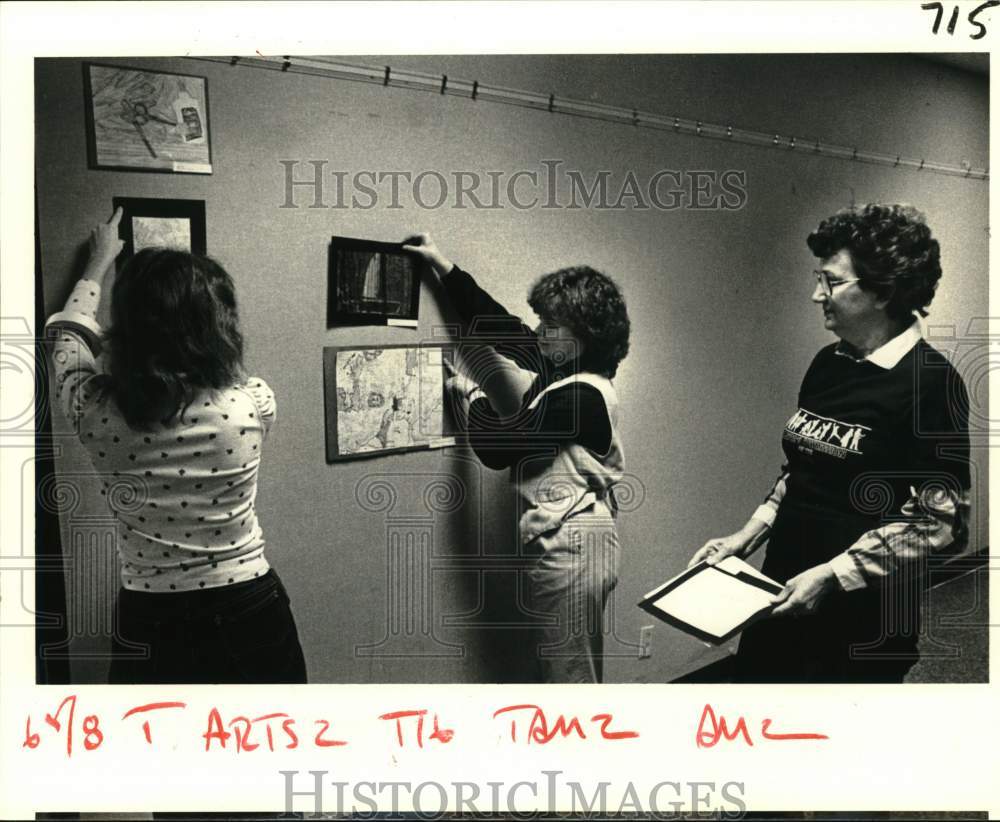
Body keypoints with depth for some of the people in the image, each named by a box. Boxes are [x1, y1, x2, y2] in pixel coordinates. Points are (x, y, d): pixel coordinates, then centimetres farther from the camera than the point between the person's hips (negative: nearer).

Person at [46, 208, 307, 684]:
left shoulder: (96, 411, -13)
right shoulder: (254, 403, -16)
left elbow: (67, 335, 10)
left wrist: (99, 264, 26)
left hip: (150, 627, 0)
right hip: (250, 615, 0)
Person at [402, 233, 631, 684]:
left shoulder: (577, 395, -21)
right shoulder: (563, 368, 5)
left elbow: (497, 447, -18)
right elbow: (502, 327, 13)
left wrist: (471, 395, 1)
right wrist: (444, 267, 14)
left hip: (570, 548, -10)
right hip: (572, 543, 10)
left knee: (569, 673, 3)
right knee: (576, 668, 21)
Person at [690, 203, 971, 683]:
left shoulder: (930, 382, -14)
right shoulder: (827, 364, 6)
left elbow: (937, 520, -16)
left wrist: (831, 575, -20)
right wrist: (748, 535, 5)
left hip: (862, 614, -6)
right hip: (784, 592, 6)